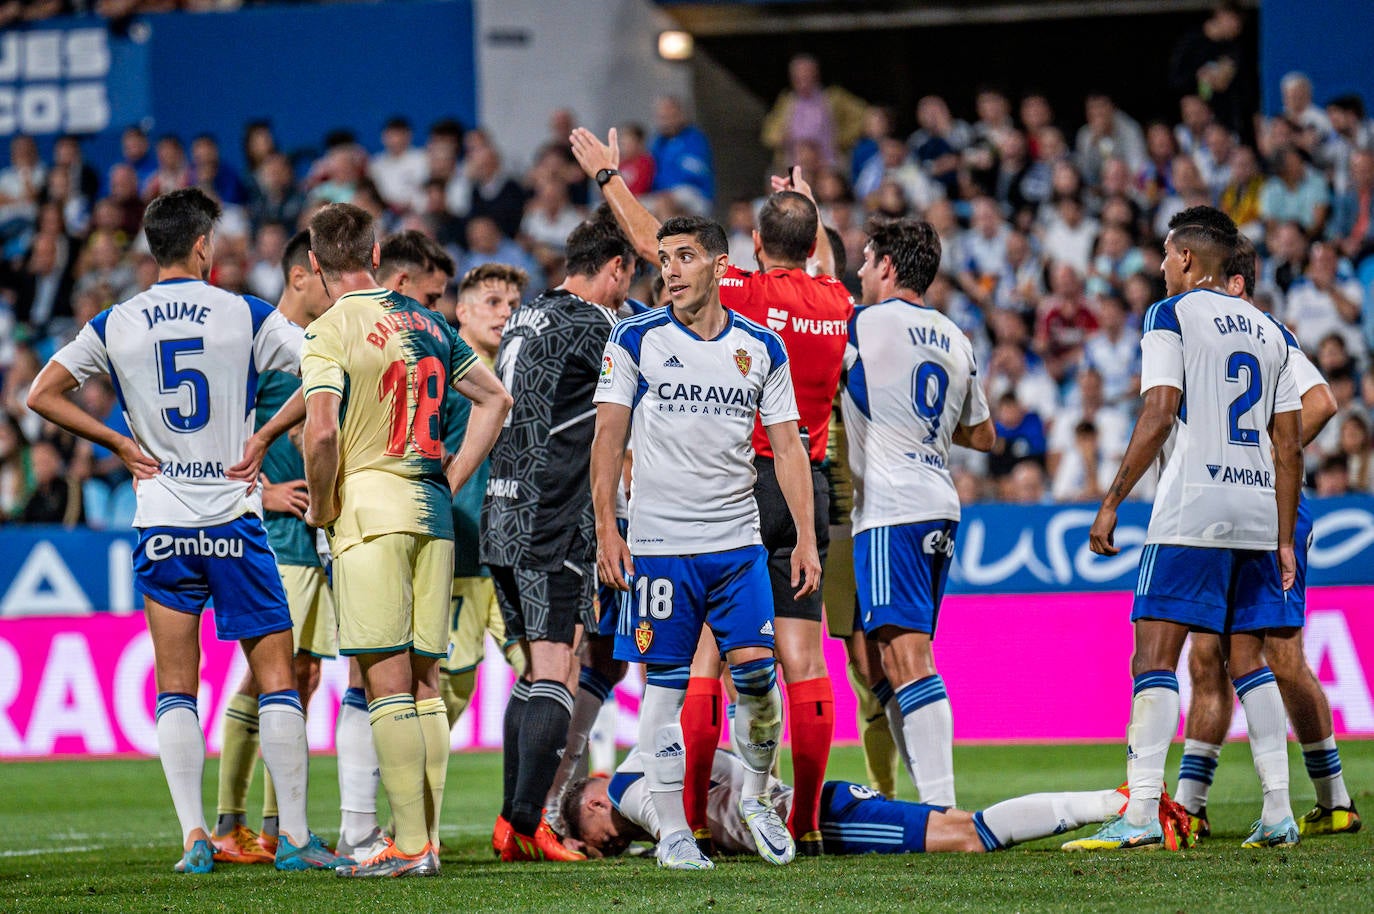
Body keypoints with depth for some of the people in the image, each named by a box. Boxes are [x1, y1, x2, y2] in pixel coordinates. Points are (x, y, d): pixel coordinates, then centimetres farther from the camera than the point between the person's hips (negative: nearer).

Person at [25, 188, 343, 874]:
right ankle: (293, 836, -1)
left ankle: (194, 837, -2)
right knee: (275, 677, 4)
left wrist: (121, 444, 7)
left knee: (175, 689, 7)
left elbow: (41, 395, 4)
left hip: (161, 527, 2)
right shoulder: (246, 316, -3)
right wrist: (265, 436, -1)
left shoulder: (115, 325, 3)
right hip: (233, 518, -2)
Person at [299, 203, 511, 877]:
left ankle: (409, 845, -10)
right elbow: (495, 398, 21)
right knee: (424, 681, 9)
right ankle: (427, 841, 8)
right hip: (431, 515, 6)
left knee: (387, 682, -7)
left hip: (370, 511, -6)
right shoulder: (426, 323, 13)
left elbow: (321, 433, -21)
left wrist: (320, 507, -5)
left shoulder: (331, 331, -9)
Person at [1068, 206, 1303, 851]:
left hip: (1192, 511, -6)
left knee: (1155, 656, -8)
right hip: (1257, 512, 6)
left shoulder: (1171, 314, -1)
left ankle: (1140, 813, -17)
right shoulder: (1269, 332, 17)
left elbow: (1158, 416, -11)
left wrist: (1111, 502, -9)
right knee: (1248, 658, 11)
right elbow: (1288, 447, 15)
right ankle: (1278, 813, 4)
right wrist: (1284, 540, 19)